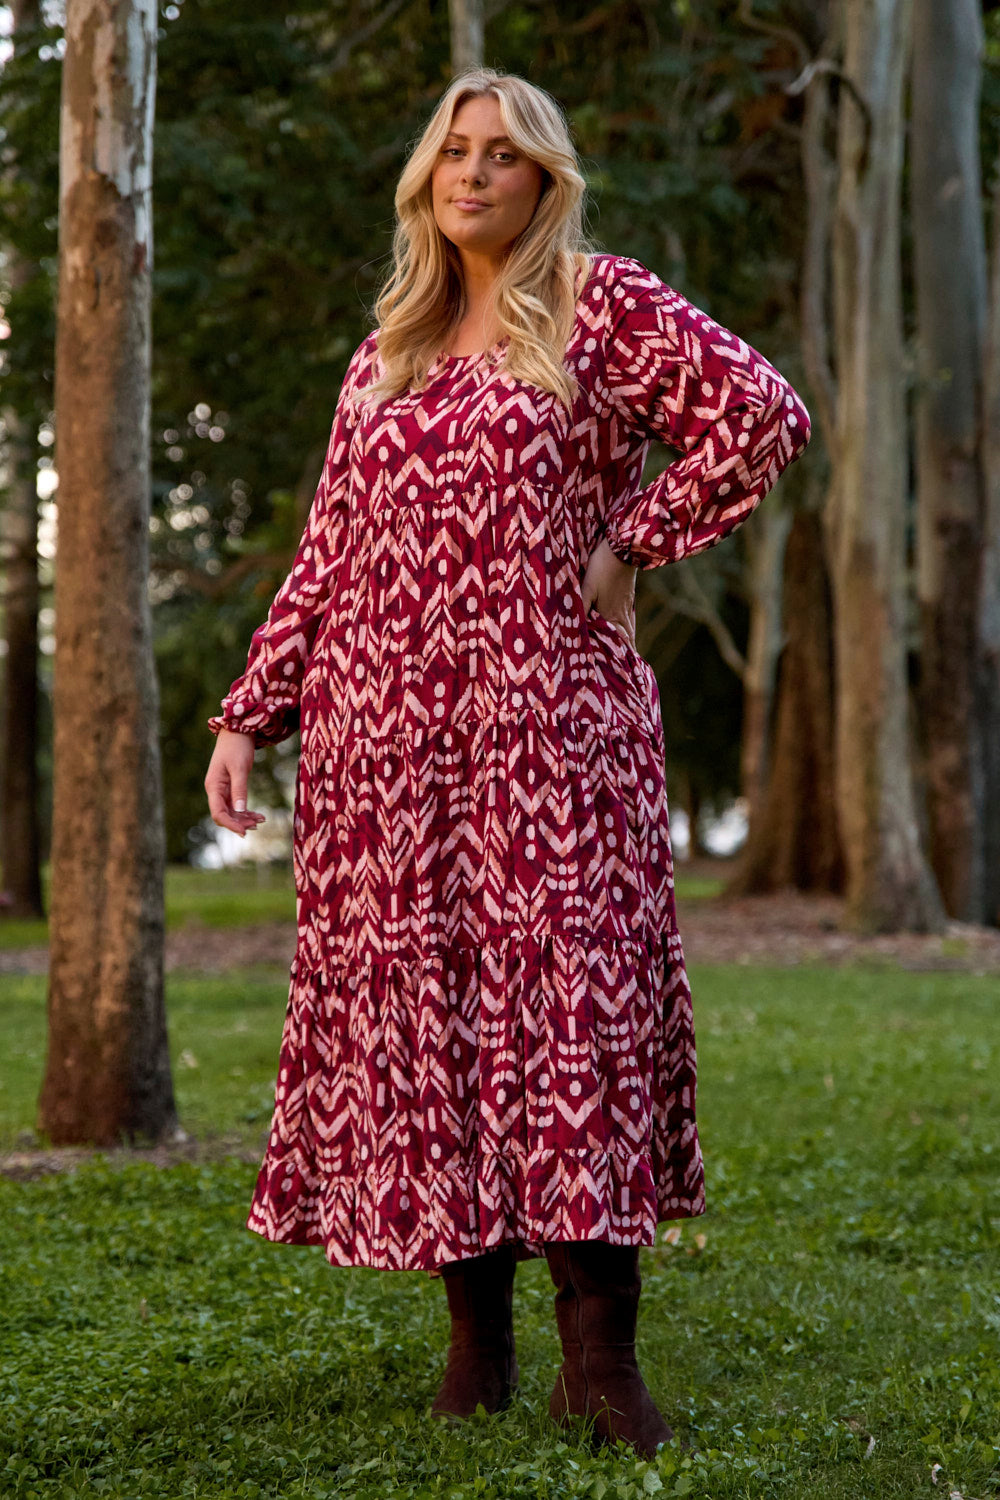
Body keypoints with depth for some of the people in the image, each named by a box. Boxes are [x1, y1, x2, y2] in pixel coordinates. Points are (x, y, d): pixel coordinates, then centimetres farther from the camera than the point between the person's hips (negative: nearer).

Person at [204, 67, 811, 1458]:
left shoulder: (603, 303, 4)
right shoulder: (387, 351, 19)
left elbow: (765, 416, -6)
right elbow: (330, 555, 18)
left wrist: (632, 544, -6)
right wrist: (248, 714, 12)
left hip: (546, 717, -5)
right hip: (386, 732, 5)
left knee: (568, 992, -11)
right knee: (419, 1005, 2)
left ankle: (600, 1352, -10)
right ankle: (477, 1331, 10)